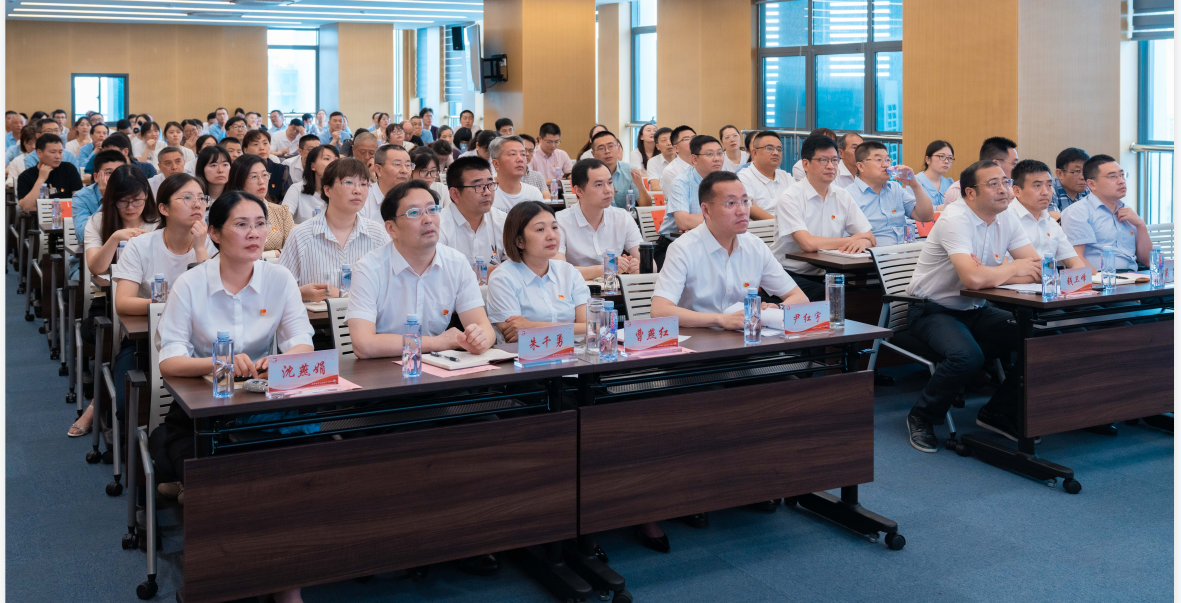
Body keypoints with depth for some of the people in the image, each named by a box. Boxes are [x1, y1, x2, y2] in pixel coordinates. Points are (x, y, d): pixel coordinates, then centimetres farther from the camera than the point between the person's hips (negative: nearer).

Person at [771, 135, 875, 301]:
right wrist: (852, 240, -9)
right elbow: (808, 243, -22)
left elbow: (870, 238, 8)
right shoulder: (790, 199, -10)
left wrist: (862, 242, -19)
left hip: (826, 275, 6)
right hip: (790, 275, -6)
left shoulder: (843, 197, 10)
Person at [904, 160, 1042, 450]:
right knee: (967, 356, -34)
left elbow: (1039, 269, -3)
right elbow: (973, 278, -35)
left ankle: (998, 413, 7)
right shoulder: (954, 222, -21)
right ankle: (922, 418, -7)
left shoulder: (1006, 220, 3)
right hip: (933, 310, -7)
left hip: (975, 310, 7)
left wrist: (992, 273, -21)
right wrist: (1013, 268, -15)